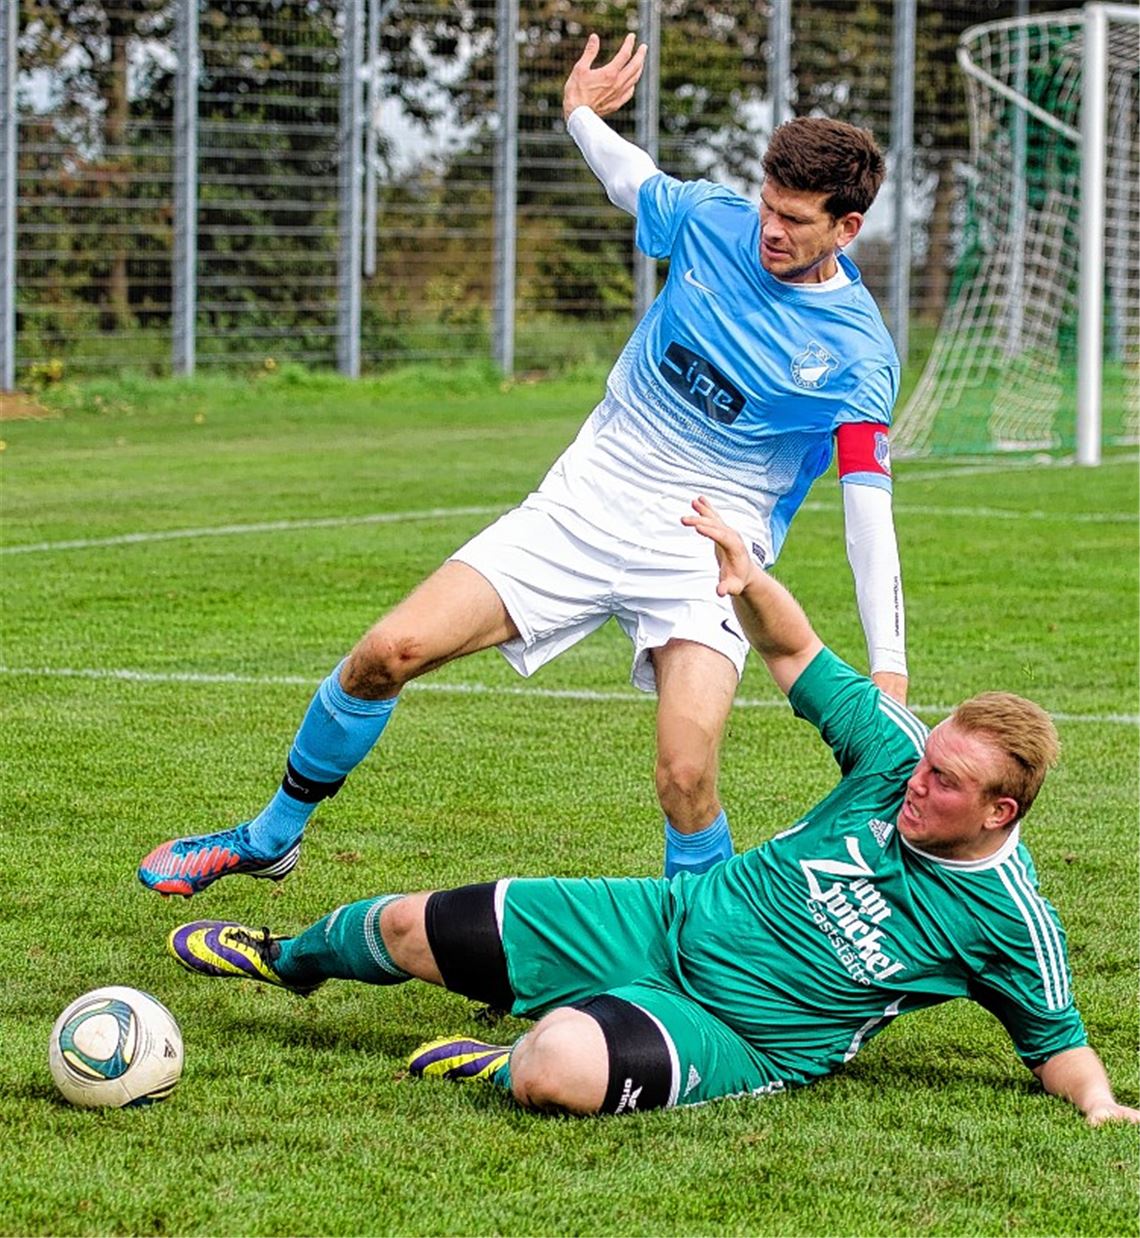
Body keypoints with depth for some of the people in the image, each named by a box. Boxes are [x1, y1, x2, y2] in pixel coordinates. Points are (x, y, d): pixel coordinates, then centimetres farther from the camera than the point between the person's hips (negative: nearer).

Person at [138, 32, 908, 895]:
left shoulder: (857, 357, -16)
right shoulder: (713, 220, -5)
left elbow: (870, 511, -20)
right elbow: (633, 182, 21)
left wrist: (889, 677, -26)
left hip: (704, 557, -4)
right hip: (583, 502, 4)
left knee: (686, 778, -26)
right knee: (389, 652, -4)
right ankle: (271, 839, 18)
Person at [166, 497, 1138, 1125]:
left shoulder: (1009, 920, -16)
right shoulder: (898, 752, -6)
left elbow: (1057, 1042, -3)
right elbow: (794, 653, 7)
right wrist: (750, 581, -11)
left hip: (729, 1035, -5)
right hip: (666, 923, 5)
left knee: (557, 1068, -39)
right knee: (410, 928, 11)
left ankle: (505, 1065, -2)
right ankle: (292, 958, 45)